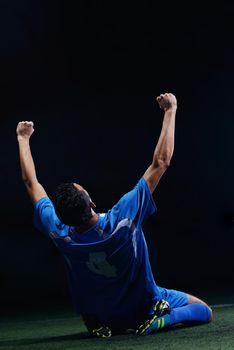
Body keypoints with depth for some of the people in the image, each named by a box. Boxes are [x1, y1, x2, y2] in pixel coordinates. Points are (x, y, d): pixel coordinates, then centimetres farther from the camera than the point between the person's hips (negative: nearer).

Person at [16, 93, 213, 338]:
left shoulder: (59, 234, -25)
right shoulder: (121, 219, -35)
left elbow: (30, 182, -9)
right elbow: (161, 162, -30)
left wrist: (23, 139, 4)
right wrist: (170, 111, -21)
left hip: (97, 315, 3)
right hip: (143, 306, -3)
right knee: (204, 311, 16)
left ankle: (99, 326, 6)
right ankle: (157, 320, -11)